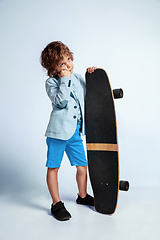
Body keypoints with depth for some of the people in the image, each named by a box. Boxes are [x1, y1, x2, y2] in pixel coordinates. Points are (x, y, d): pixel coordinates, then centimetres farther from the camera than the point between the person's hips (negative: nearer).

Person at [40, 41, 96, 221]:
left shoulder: (77, 78, 12)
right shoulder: (51, 82, -5)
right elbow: (60, 101, -20)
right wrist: (64, 80, -15)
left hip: (75, 131, 6)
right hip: (58, 131, -5)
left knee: (82, 165, 13)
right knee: (53, 167, 4)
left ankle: (82, 196, 38)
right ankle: (56, 204, 22)